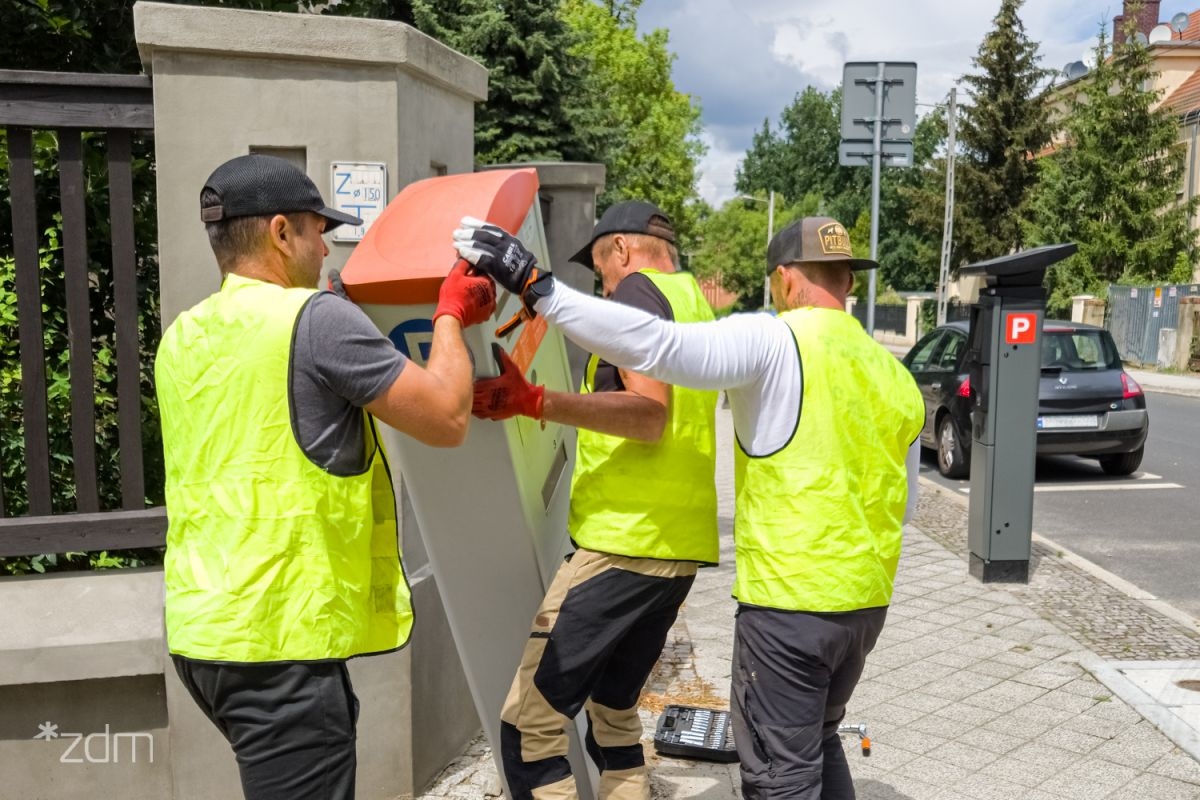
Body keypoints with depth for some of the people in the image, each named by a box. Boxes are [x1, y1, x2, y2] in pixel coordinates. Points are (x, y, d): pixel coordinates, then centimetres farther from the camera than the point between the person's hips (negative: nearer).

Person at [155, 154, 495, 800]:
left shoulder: (182, 337, 10)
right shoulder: (316, 318, -14)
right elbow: (448, 421, -12)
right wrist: (451, 314, 4)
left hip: (201, 629, 9)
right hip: (277, 639, -9)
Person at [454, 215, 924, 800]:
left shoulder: (774, 341, -14)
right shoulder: (895, 375, 8)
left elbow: (657, 345, -28)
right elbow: (903, 505, 15)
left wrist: (535, 287, -27)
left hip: (791, 599, -7)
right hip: (867, 599, 7)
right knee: (818, 741, 26)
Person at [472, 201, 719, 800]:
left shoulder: (638, 289, -6)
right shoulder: (694, 302, 20)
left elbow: (649, 414, -20)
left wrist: (533, 401, -30)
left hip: (625, 543, -9)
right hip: (680, 546, 10)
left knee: (529, 722, -4)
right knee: (613, 712, 20)